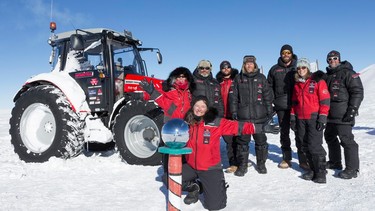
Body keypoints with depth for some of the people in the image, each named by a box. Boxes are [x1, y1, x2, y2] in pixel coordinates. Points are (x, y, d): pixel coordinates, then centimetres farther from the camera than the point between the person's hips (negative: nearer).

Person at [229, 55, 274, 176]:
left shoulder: (261, 78, 10)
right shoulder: (238, 79, 8)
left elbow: (268, 95, 10)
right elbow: (233, 97, 6)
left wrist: (269, 111, 6)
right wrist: (234, 112, -1)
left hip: (259, 116, 1)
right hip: (243, 117, 0)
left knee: (261, 141, 6)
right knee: (242, 142, 3)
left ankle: (261, 164, 23)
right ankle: (242, 165, 15)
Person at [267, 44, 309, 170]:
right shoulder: (274, 69, 10)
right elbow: (269, 88, 13)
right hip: (281, 106, 2)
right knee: (284, 133, 8)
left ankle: (303, 160, 9)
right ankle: (286, 158, 18)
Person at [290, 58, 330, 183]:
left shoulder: (318, 81, -4)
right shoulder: (296, 84, 13)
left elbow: (325, 101, -7)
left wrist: (322, 118, -13)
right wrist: (292, 117, 12)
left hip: (314, 118, -5)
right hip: (300, 119, 6)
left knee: (315, 145, -8)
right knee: (305, 146, 8)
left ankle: (320, 172, 4)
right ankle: (313, 169, 20)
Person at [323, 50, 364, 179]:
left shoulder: (347, 73, -7)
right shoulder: (328, 75, 17)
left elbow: (358, 92, -13)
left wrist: (352, 110, -19)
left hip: (343, 115, -9)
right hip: (331, 115, 9)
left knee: (346, 139, -9)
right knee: (330, 137, 16)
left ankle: (352, 169, -1)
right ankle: (335, 162, 31)